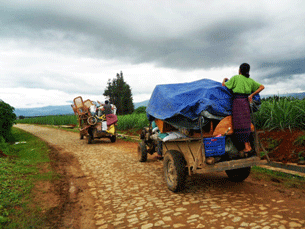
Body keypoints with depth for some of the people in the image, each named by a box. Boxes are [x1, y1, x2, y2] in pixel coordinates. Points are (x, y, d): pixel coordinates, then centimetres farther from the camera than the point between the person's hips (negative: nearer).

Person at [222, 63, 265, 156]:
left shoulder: (236, 78, 0)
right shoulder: (250, 80, 16)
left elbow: (224, 85, 7)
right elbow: (262, 87, 14)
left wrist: (225, 80, 29)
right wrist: (252, 94, 9)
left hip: (238, 102, -6)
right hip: (246, 102, 6)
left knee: (240, 124, -6)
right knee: (245, 124, 11)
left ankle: (247, 147, -6)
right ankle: (248, 145, 14)